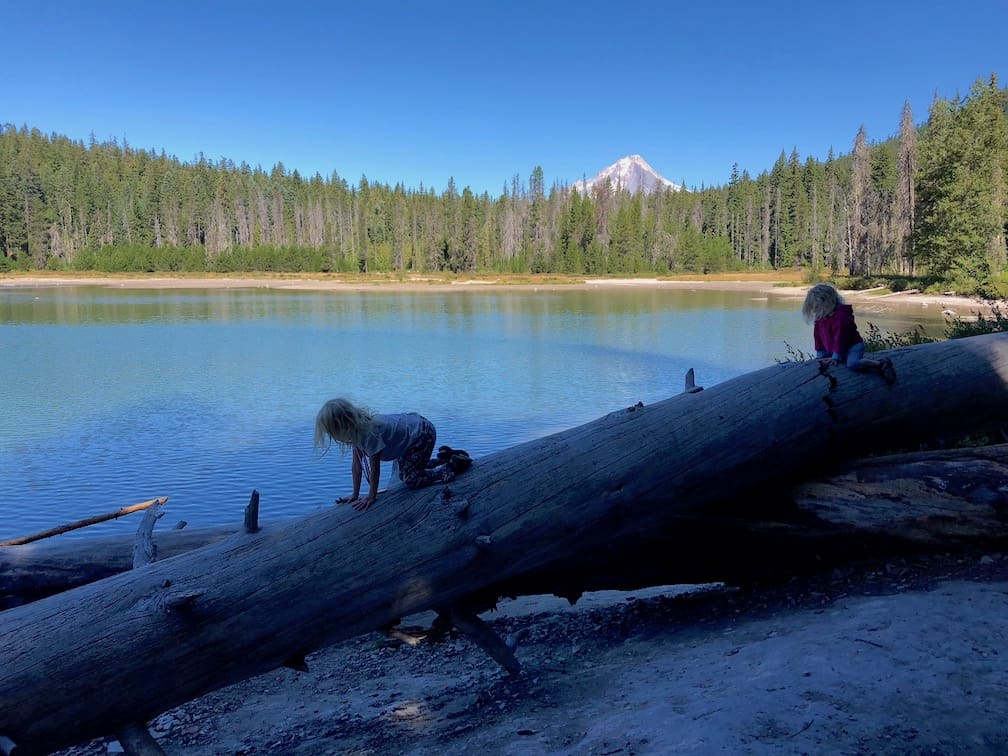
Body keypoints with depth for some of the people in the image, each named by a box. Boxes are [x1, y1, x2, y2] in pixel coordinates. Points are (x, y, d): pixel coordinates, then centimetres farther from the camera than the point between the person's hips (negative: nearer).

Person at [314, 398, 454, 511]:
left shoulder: (370, 433, -36)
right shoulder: (355, 430, -9)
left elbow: (375, 469, -27)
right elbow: (356, 464, -3)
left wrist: (371, 497, -17)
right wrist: (355, 495, -2)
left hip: (423, 433, -9)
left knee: (411, 481, -8)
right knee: (404, 476, 19)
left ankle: (447, 469, 10)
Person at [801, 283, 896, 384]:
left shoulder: (840, 316, -23)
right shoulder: (819, 317, 4)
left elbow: (840, 337, -24)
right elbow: (818, 337, 9)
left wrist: (836, 357, -23)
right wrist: (820, 355, 7)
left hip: (853, 347, -10)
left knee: (852, 363, -33)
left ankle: (882, 364, -19)